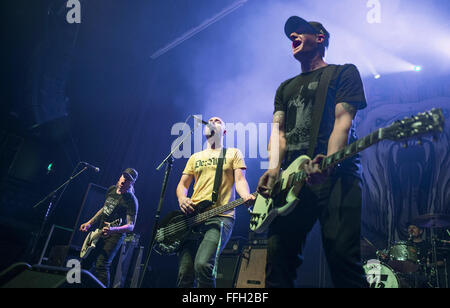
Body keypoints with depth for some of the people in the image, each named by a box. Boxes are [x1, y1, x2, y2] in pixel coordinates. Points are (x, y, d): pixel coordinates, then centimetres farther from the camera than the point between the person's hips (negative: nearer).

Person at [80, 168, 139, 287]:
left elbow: (131, 226, -24)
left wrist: (113, 230, -40)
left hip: (114, 236, -8)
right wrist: (89, 223, 17)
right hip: (100, 232, 8)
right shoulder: (111, 189, 4)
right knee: (86, 262, 12)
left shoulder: (131, 200, -19)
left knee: (101, 265, -20)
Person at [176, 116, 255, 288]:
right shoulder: (195, 157, 25)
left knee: (203, 264, -26)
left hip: (220, 217, -4)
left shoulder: (233, 153, 16)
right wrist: (182, 200, -1)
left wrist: (246, 196, -19)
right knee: (185, 273, -5)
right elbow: (182, 184, 23)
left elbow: (240, 180, 4)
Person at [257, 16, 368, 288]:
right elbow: (278, 130, 16)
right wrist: (274, 169, -5)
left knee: (343, 257, -17)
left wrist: (329, 161, -23)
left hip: (336, 174, -5)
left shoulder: (344, 72, 12)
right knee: (278, 257, -4)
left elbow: (343, 120, -3)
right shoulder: (286, 88, 29)